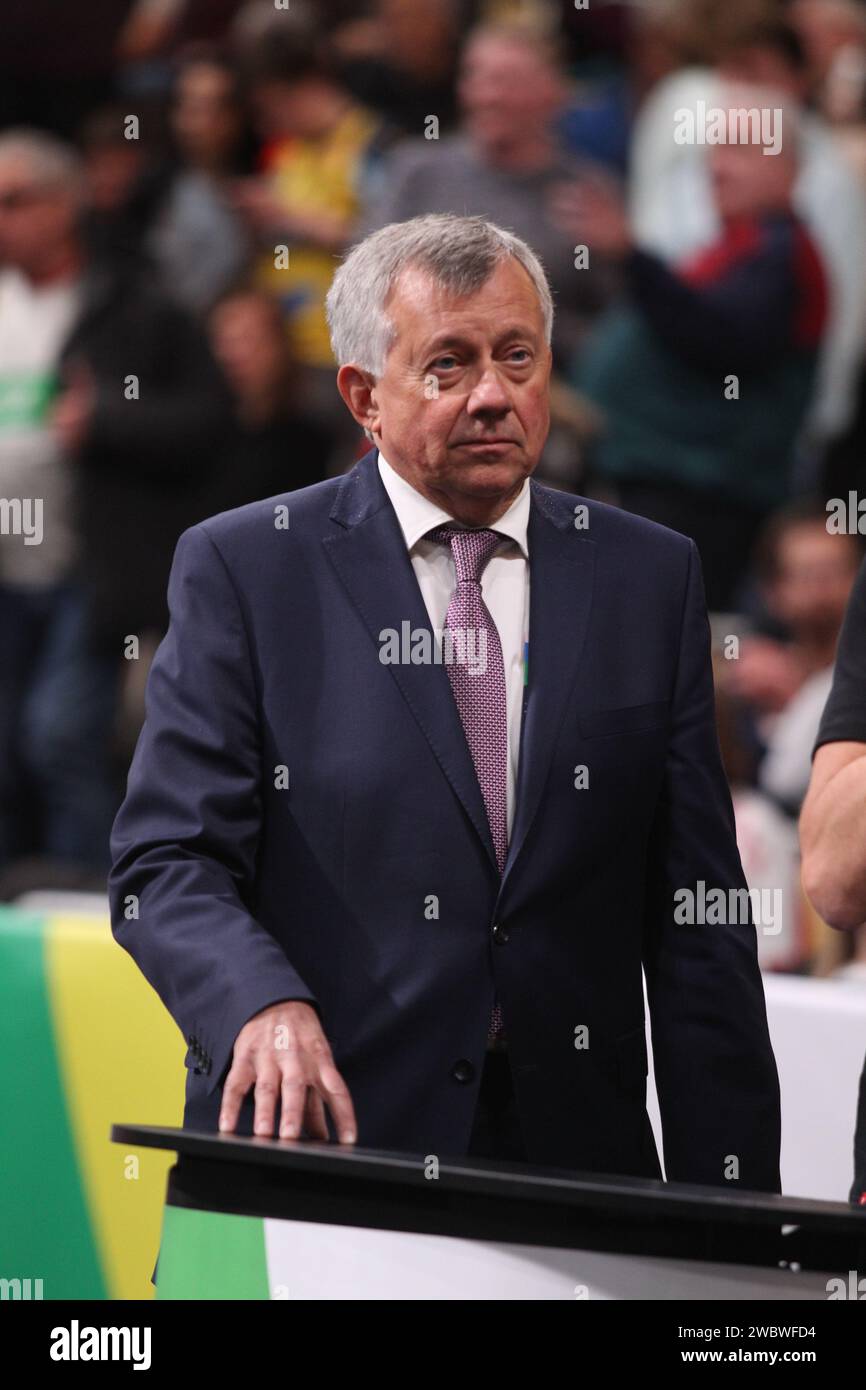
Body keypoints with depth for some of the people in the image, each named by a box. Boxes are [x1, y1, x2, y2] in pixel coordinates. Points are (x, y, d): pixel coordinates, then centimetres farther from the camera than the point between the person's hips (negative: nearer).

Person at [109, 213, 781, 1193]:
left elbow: (695, 919, 10)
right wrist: (264, 1003, -25)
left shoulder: (650, 578, 12)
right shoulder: (242, 570, 3)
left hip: (575, 1155, 3)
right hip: (319, 1140, -3)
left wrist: (727, 1212, 3)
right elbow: (165, 864, -3)